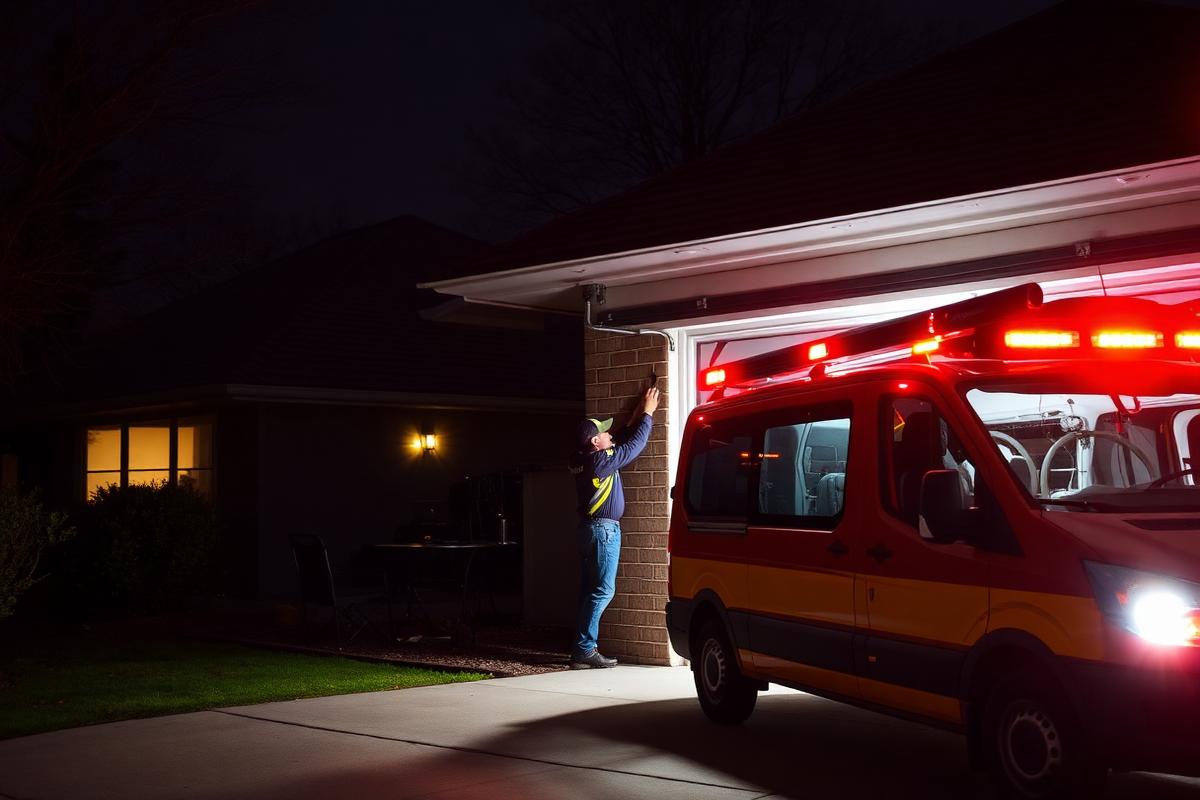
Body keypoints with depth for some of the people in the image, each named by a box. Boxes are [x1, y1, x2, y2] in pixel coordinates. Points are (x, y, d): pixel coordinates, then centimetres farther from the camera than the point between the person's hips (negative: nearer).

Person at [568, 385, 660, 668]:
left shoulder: (581, 461, 9)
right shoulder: (601, 461, -16)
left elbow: (622, 443, 24)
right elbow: (634, 445, -8)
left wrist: (635, 417, 25)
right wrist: (647, 414, 5)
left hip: (589, 528, 10)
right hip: (604, 529, -9)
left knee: (589, 589, 10)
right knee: (602, 590, -8)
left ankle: (584, 649, 11)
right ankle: (585, 649, -11)